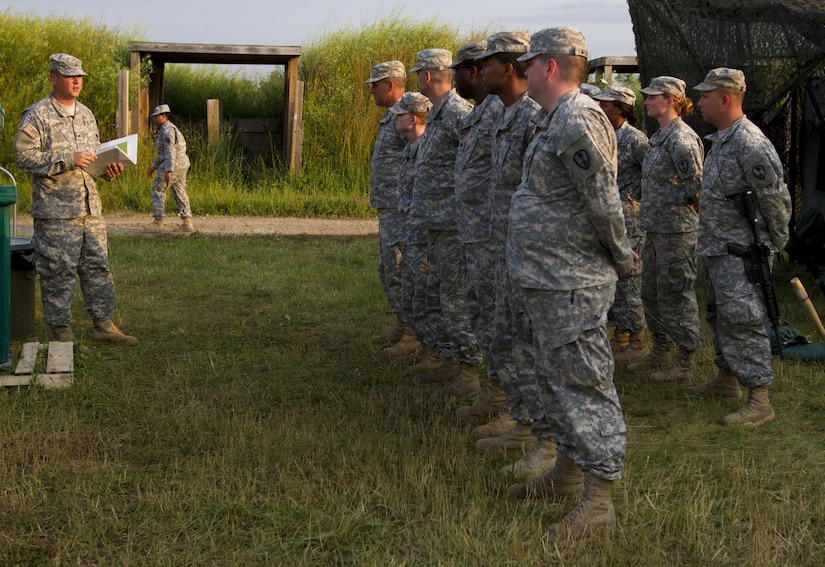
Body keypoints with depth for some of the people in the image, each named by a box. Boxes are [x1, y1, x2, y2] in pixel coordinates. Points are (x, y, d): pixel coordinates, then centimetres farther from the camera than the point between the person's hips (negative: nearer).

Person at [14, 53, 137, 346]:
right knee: (58, 272, -2)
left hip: (90, 208, 7)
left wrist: (108, 168, 4)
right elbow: (23, 155, -14)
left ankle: (103, 325, 17)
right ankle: (61, 331, 7)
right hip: (56, 211, -7)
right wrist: (68, 160, -20)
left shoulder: (86, 114, 16)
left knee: (98, 267, 9)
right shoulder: (37, 115, -6)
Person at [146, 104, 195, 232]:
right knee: (179, 193, 8)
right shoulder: (165, 129, 20)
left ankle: (158, 220, 2)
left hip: (172, 164, -10)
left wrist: (168, 170, -28)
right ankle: (187, 222, 2)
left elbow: (170, 151, -22)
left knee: (158, 190, 0)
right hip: (182, 164, 10)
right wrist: (153, 167, 27)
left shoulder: (167, 129, -13)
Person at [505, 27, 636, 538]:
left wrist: (622, 260, -9)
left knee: (585, 386, -6)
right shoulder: (560, 120, 15)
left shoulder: (577, 122, -19)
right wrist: (620, 254, 18)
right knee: (558, 380, 20)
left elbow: (605, 203, -21)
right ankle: (567, 474, 33)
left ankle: (600, 501, 0)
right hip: (551, 283, 11)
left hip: (572, 287, -11)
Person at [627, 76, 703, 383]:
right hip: (655, 228, 10)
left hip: (677, 229, -10)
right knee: (651, 292, 16)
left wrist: (672, 205, -8)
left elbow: (697, 185, -19)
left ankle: (686, 362, 7)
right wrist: (651, 208, 12)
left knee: (675, 294, -2)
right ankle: (660, 353, 28)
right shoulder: (660, 136, 13)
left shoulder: (682, 138, -17)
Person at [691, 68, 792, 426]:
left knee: (742, 321, -10)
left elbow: (776, 199, -20)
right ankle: (726, 380, 34)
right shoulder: (720, 140, 12)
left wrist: (775, 242, -11)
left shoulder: (751, 144, -20)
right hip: (714, 249, 10)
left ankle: (760, 401, -7)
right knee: (719, 316, 19)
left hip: (740, 252, -10)